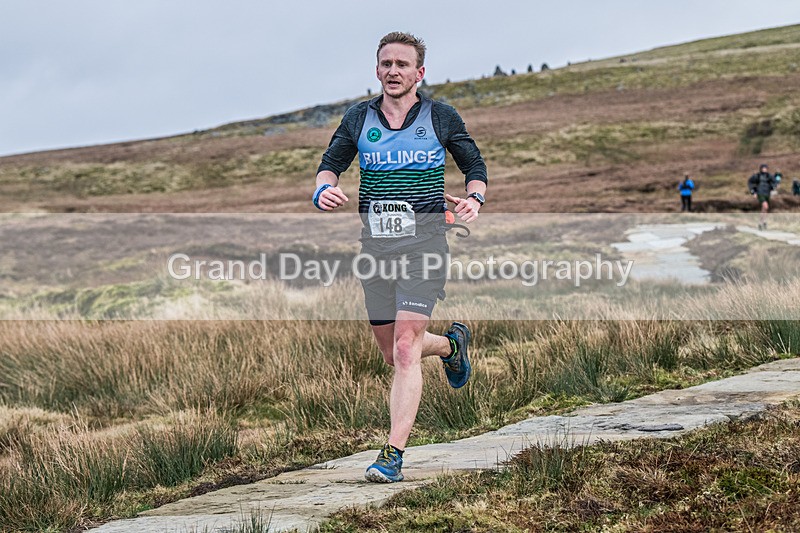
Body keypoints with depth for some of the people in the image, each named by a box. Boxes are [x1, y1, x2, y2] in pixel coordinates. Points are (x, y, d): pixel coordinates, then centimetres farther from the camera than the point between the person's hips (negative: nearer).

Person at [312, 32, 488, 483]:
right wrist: (325, 188, -9)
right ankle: (452, 344, 45)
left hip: (424, 245, -4)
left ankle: (394, 454, -14)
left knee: (406, 351, -15)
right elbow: (331, 163, 15)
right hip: (375, 246, 4)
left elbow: (475, 166, 11)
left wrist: (474, 198, -10)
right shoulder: (359, 119, 7)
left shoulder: (441, 117, 2)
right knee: (392, 353, 12)